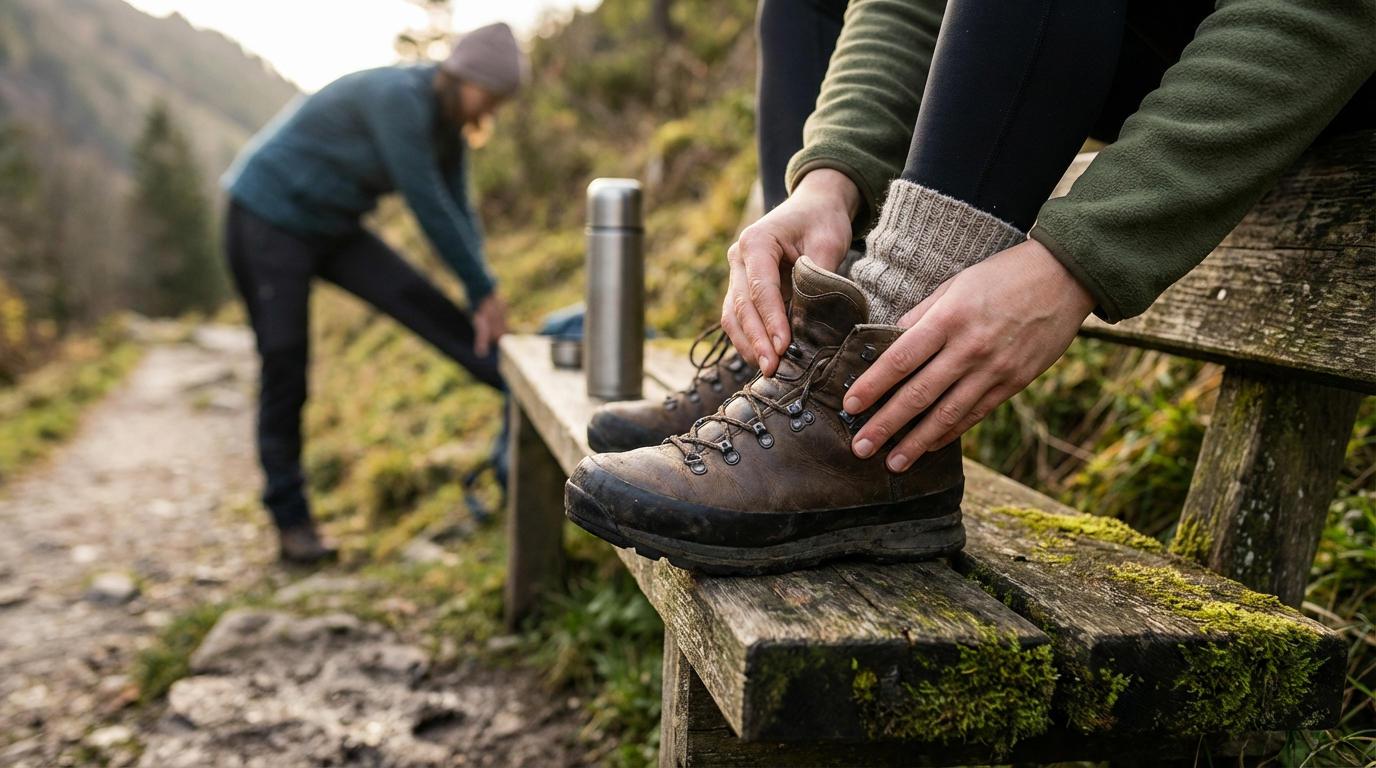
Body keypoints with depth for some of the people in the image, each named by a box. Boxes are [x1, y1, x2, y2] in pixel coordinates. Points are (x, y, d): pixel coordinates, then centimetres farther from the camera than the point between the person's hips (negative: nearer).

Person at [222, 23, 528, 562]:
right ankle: (291, 518, 8)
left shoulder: (449, 125, -1)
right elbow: (427, 206, -28)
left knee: (422, 302, -9)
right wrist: (486, 291, -21)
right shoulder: (398, 97, -28)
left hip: (331, 228, 7)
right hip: (268, 219, -7)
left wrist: (481, 305, -6)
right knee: (285, 372, -3)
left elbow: (458, 215, 1)